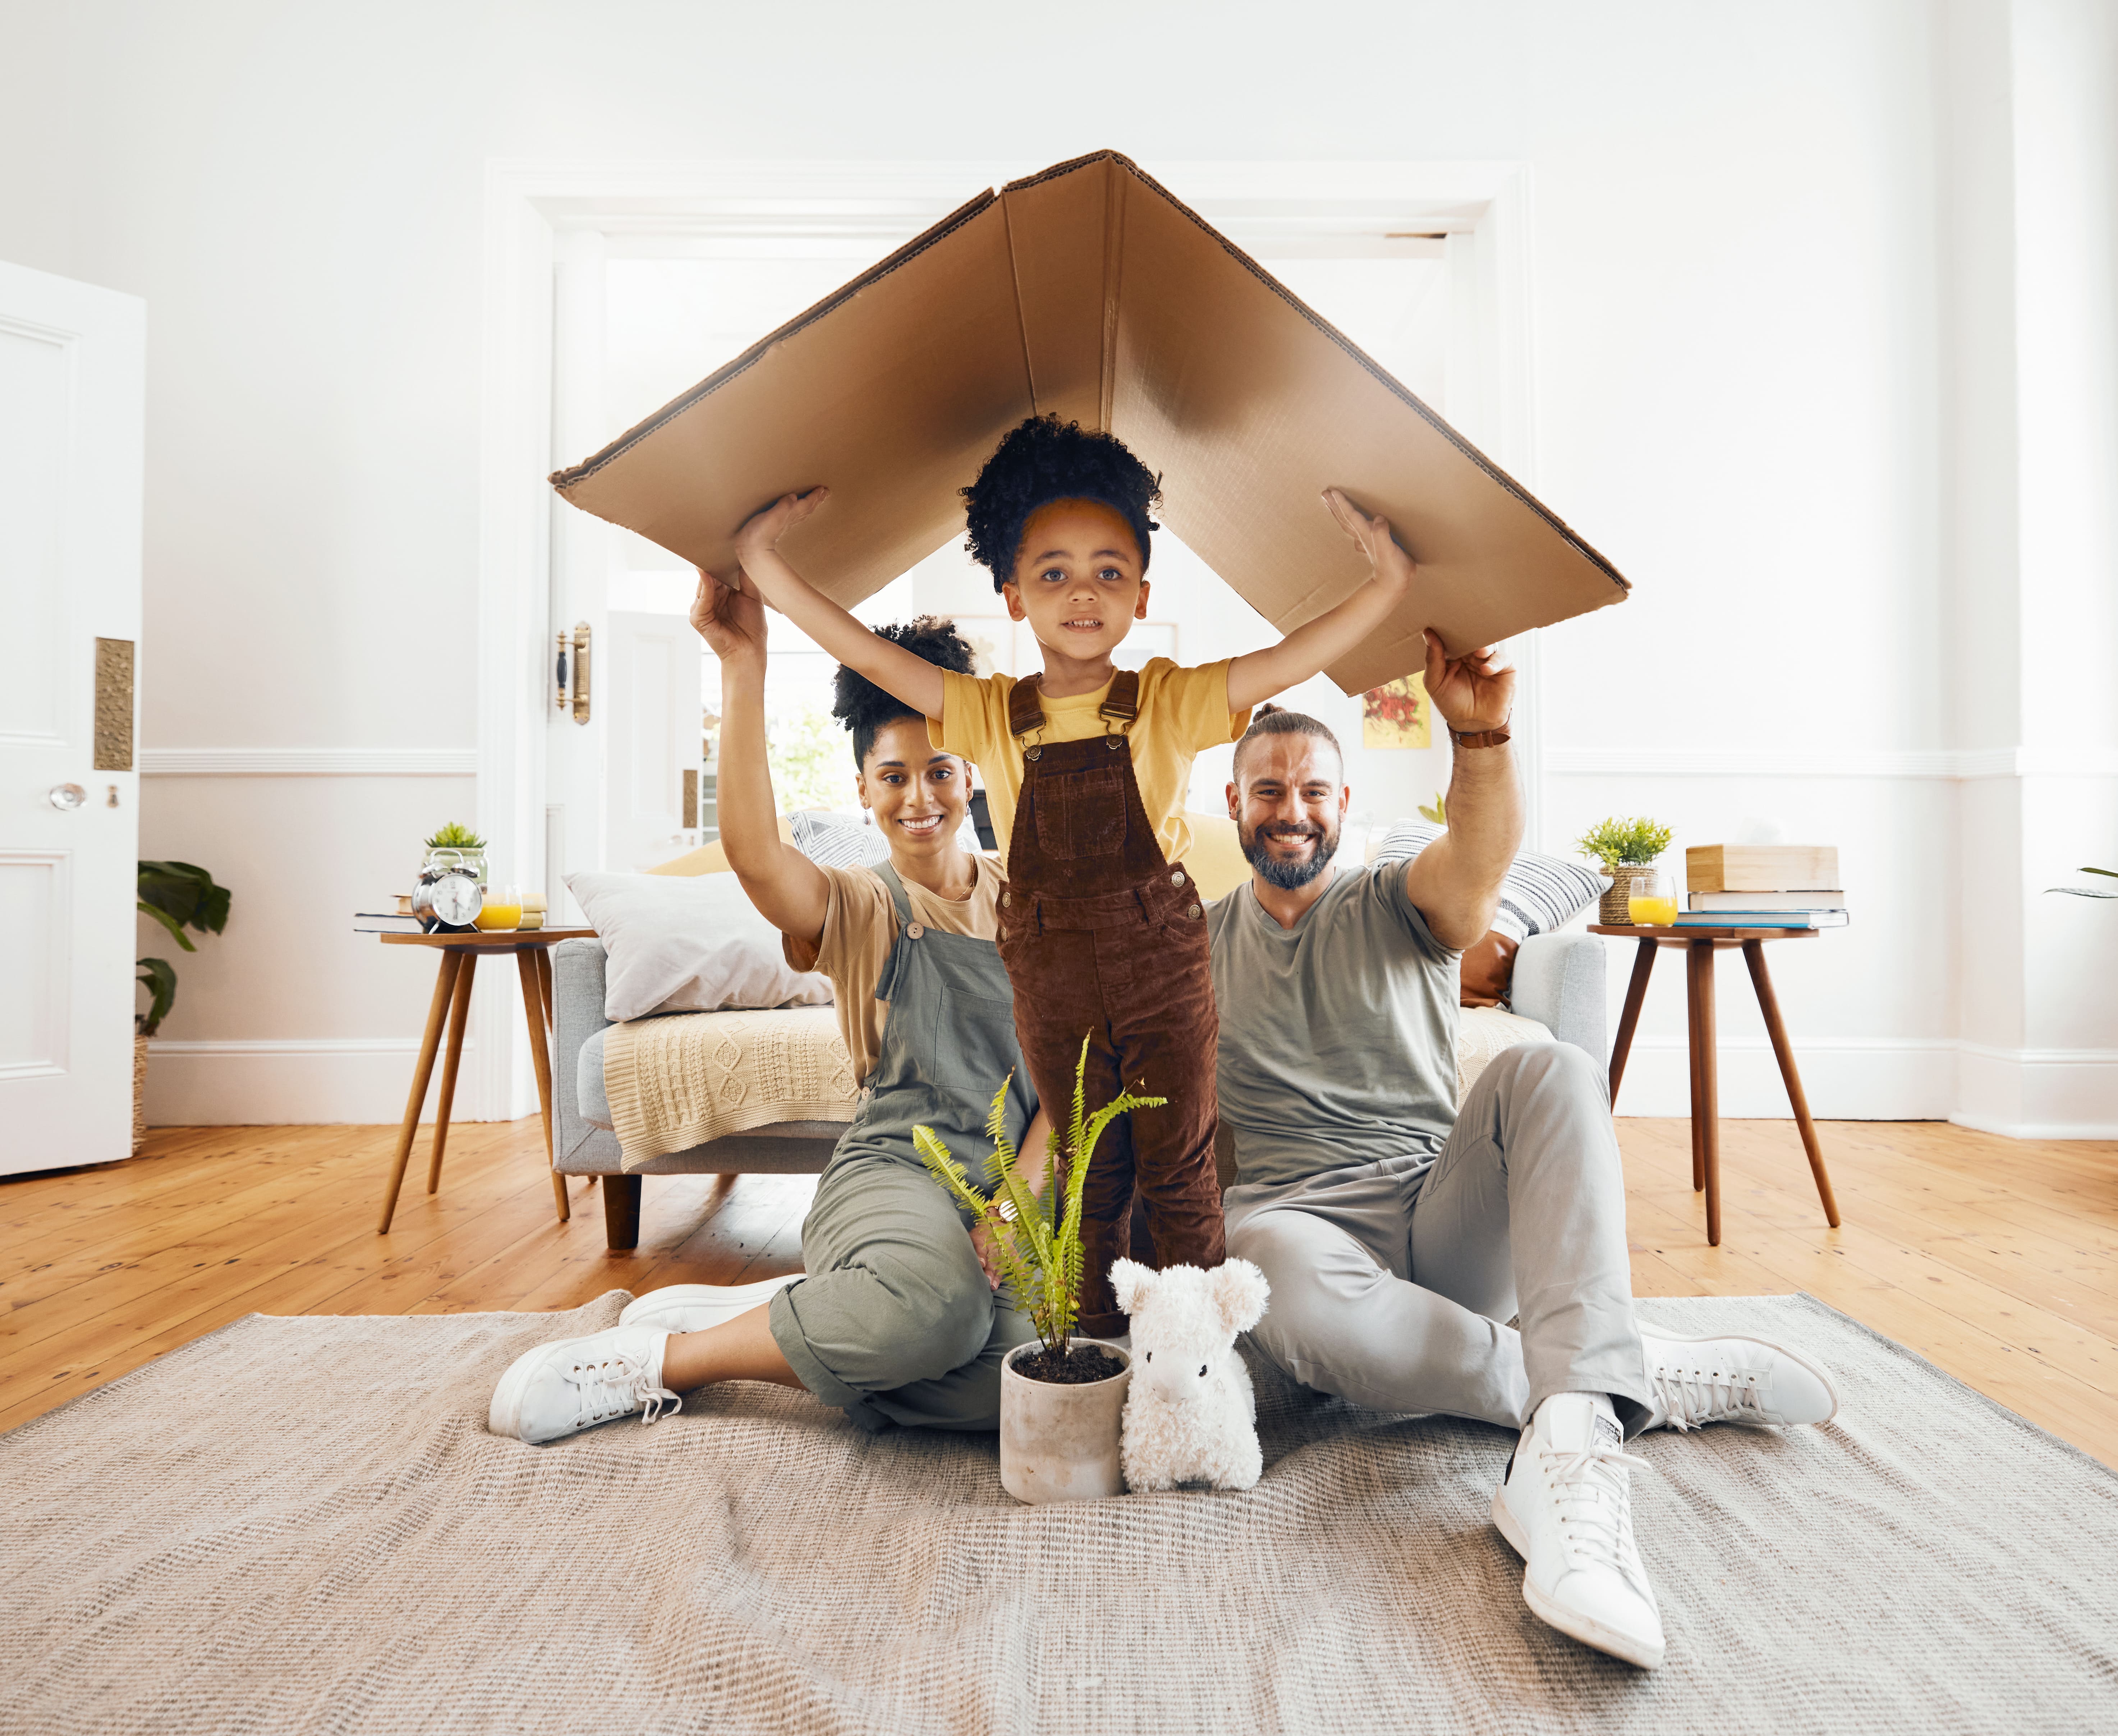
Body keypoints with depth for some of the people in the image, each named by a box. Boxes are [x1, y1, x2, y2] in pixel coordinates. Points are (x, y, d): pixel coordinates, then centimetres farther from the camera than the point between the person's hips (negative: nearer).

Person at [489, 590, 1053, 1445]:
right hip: (889, 1170, -3)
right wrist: (743, 662, -24)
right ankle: (655, 1360, -13)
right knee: (932, 1299, -41)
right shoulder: (856, 908, 3)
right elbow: (752, 850, -20)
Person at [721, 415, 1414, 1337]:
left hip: (1161, 961, -1)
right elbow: (865, 654, -4)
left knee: (1179, 1172, 10)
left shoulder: (1171, 702, -5)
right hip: (1051, 976, 2)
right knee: (1090, 1178, 16)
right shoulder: (988, 715, -1)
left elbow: (1294, 660, -12)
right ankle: (1101, 1349, 33)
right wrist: (763, 561, -8)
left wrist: (1387, 580, -23)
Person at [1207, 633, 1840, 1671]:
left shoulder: (1398, 905, 8)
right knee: (1304, 1307, -38)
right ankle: (1647, 1378, -22)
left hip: (1444, 1218, 1)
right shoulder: (1197, 942, 13)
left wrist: (1479, 738, -39)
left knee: (1547, 1074, -28)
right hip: (1297, 1219, 0)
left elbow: (1484, 848, -16)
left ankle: (1571, 1442, -42)